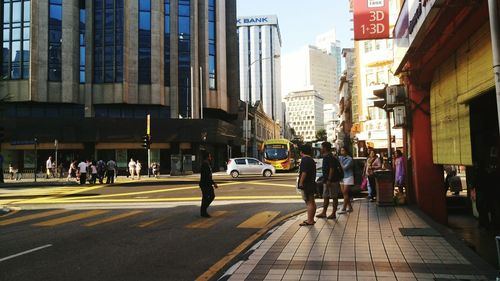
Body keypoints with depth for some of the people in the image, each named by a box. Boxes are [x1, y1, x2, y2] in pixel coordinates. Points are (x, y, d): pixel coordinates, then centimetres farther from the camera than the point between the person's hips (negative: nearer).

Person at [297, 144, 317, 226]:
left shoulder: (304, 160, -15)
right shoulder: (311, 160, 16)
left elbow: (304, 173, -22)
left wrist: (301, 183, -19)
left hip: (306, 184, -11)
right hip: (312, 183, 11)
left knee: (309, 202, -9)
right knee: (312, 202, 14)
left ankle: (309, 221, -8)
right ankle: (311, 219, 23)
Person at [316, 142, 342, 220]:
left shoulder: (330, 157, -17)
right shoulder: (326, 157, 14)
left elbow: (332, 169, -22)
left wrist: (329, 180, -25)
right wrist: (325, 180, 21)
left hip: (332, 181, -10)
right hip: (326, 181, 10)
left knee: (334, 197, -1)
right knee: (325, 197, 13)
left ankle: (333, 214, 5)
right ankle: (324, 213, 19)